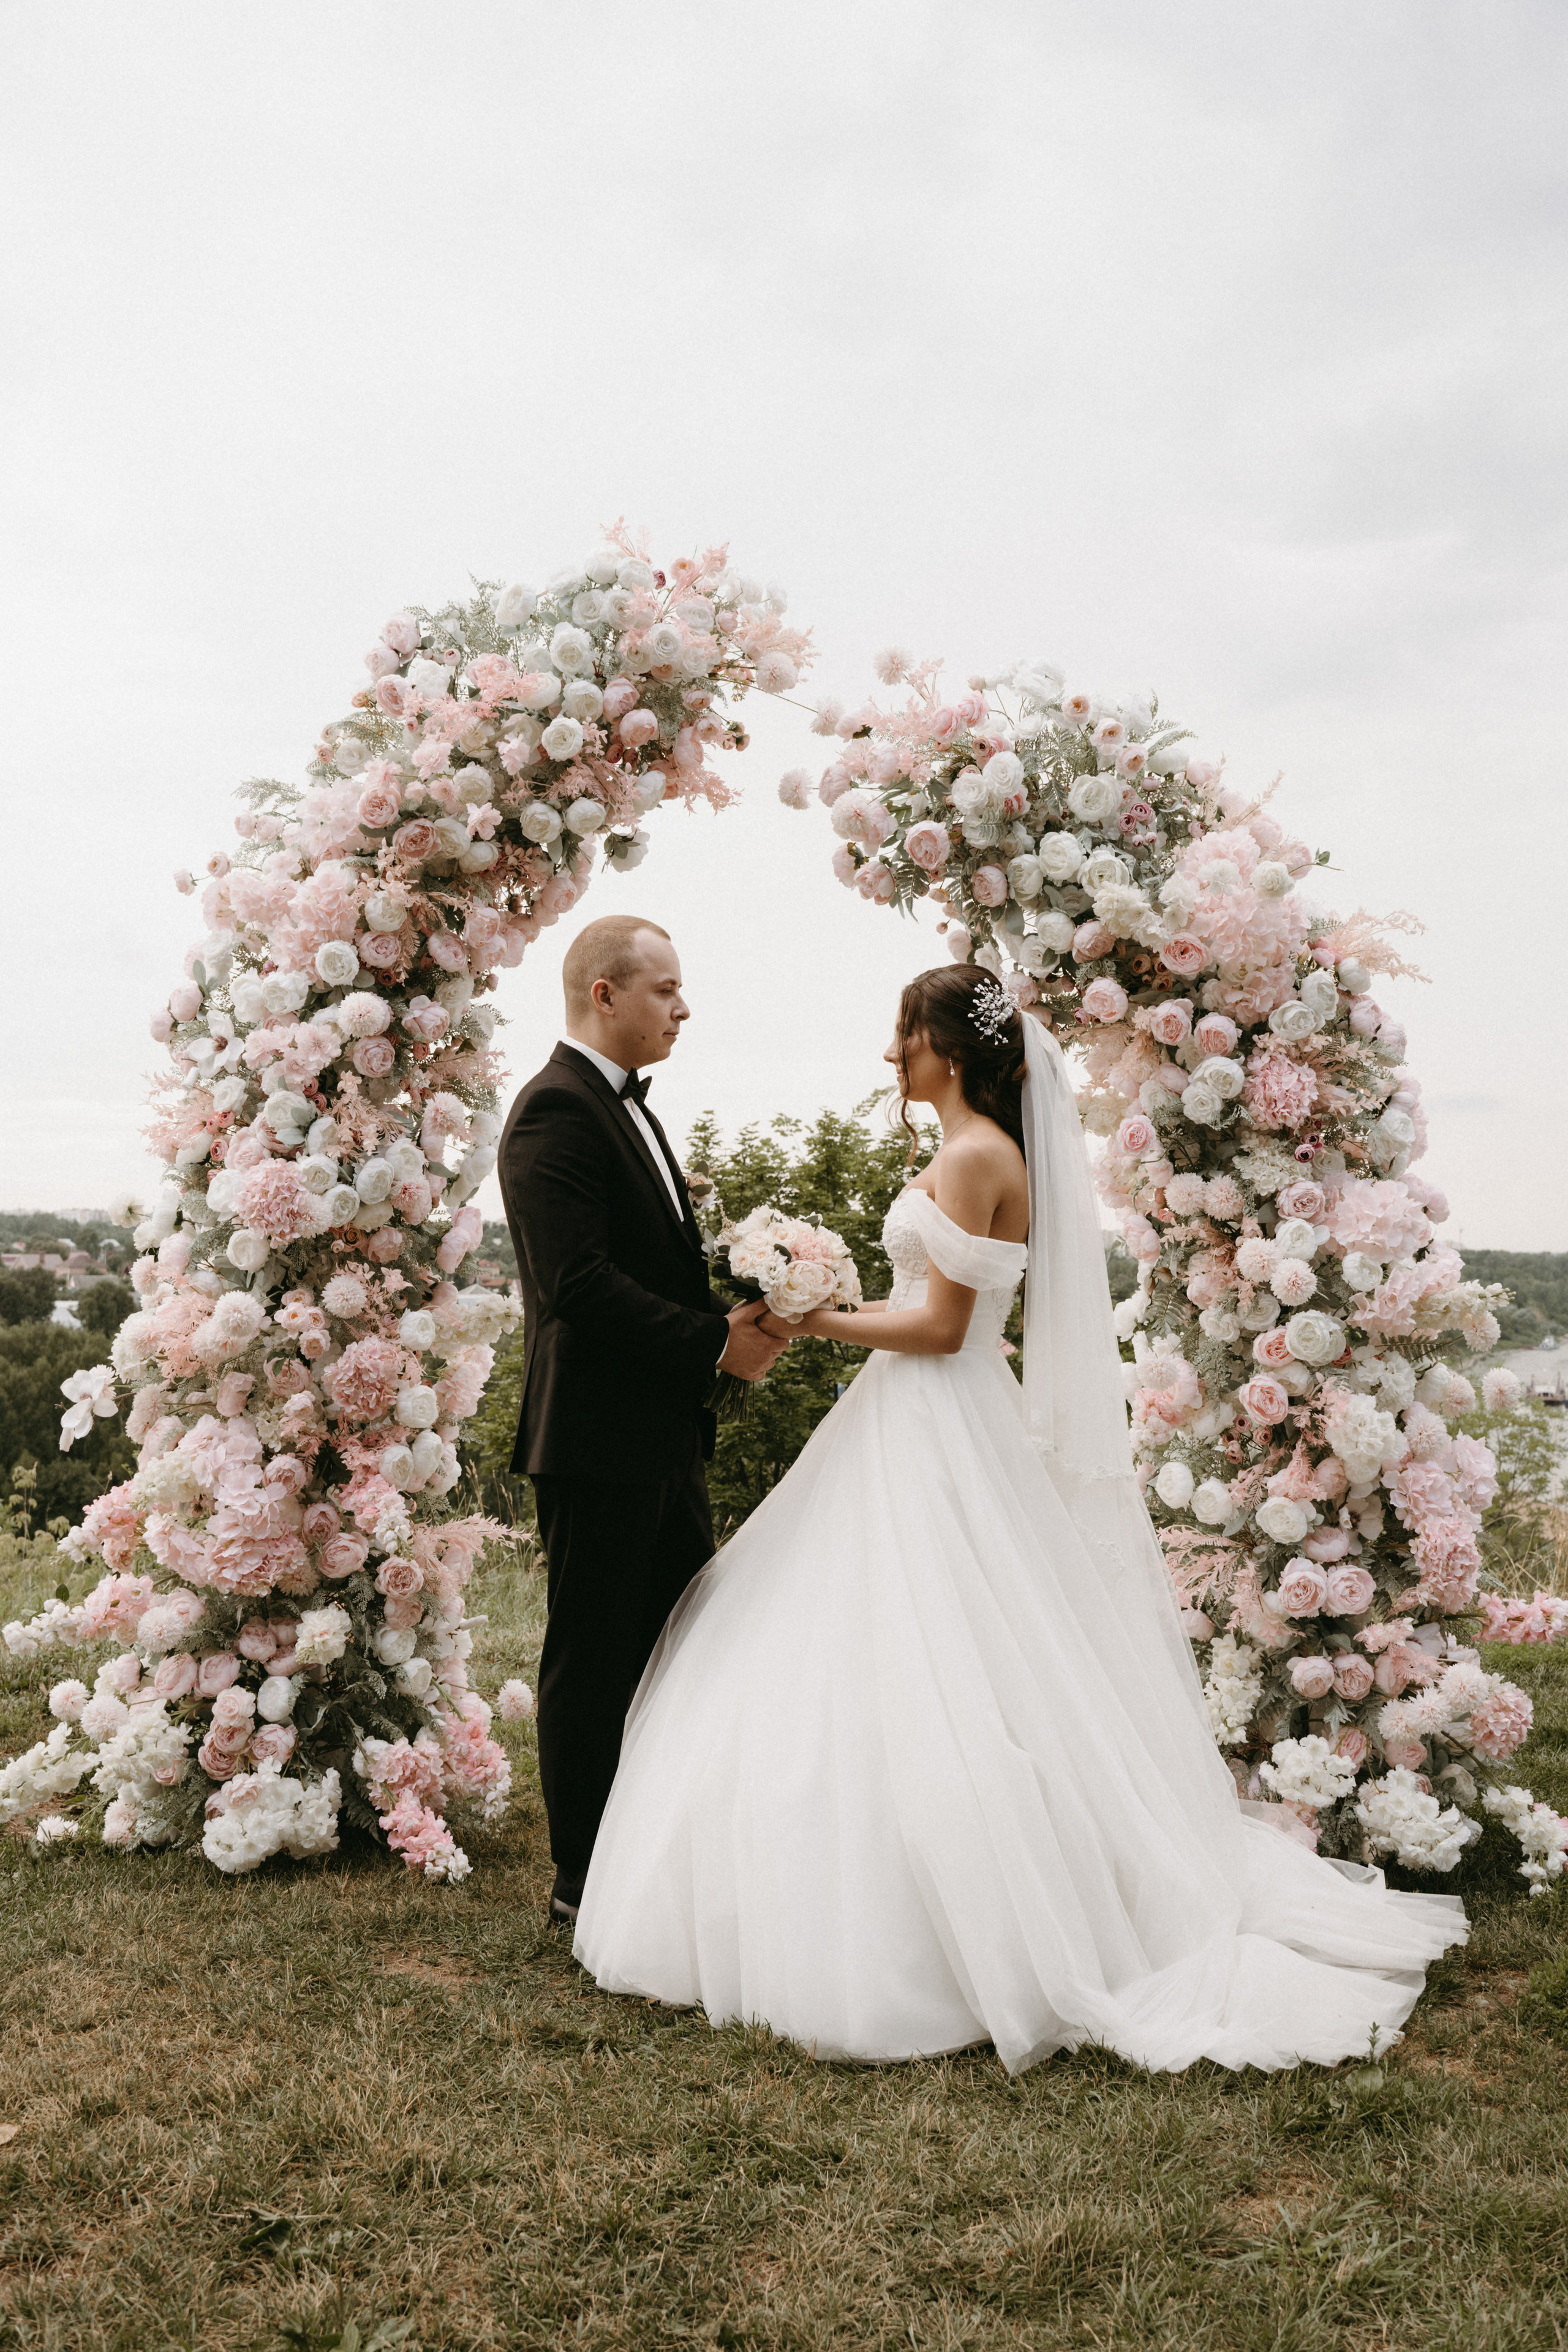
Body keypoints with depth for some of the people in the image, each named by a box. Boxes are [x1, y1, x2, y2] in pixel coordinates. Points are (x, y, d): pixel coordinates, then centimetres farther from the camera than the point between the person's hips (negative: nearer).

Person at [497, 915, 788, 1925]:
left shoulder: (628, 1108, 17)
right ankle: (584, 1879, 17)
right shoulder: (556, 1111, -16)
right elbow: (583, 1284, -25)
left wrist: (729, 1316, 2)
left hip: (666, 1436, 10)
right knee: (593, 1657, 3)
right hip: (600, 1435, -10)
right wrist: (715, 1345, -19)